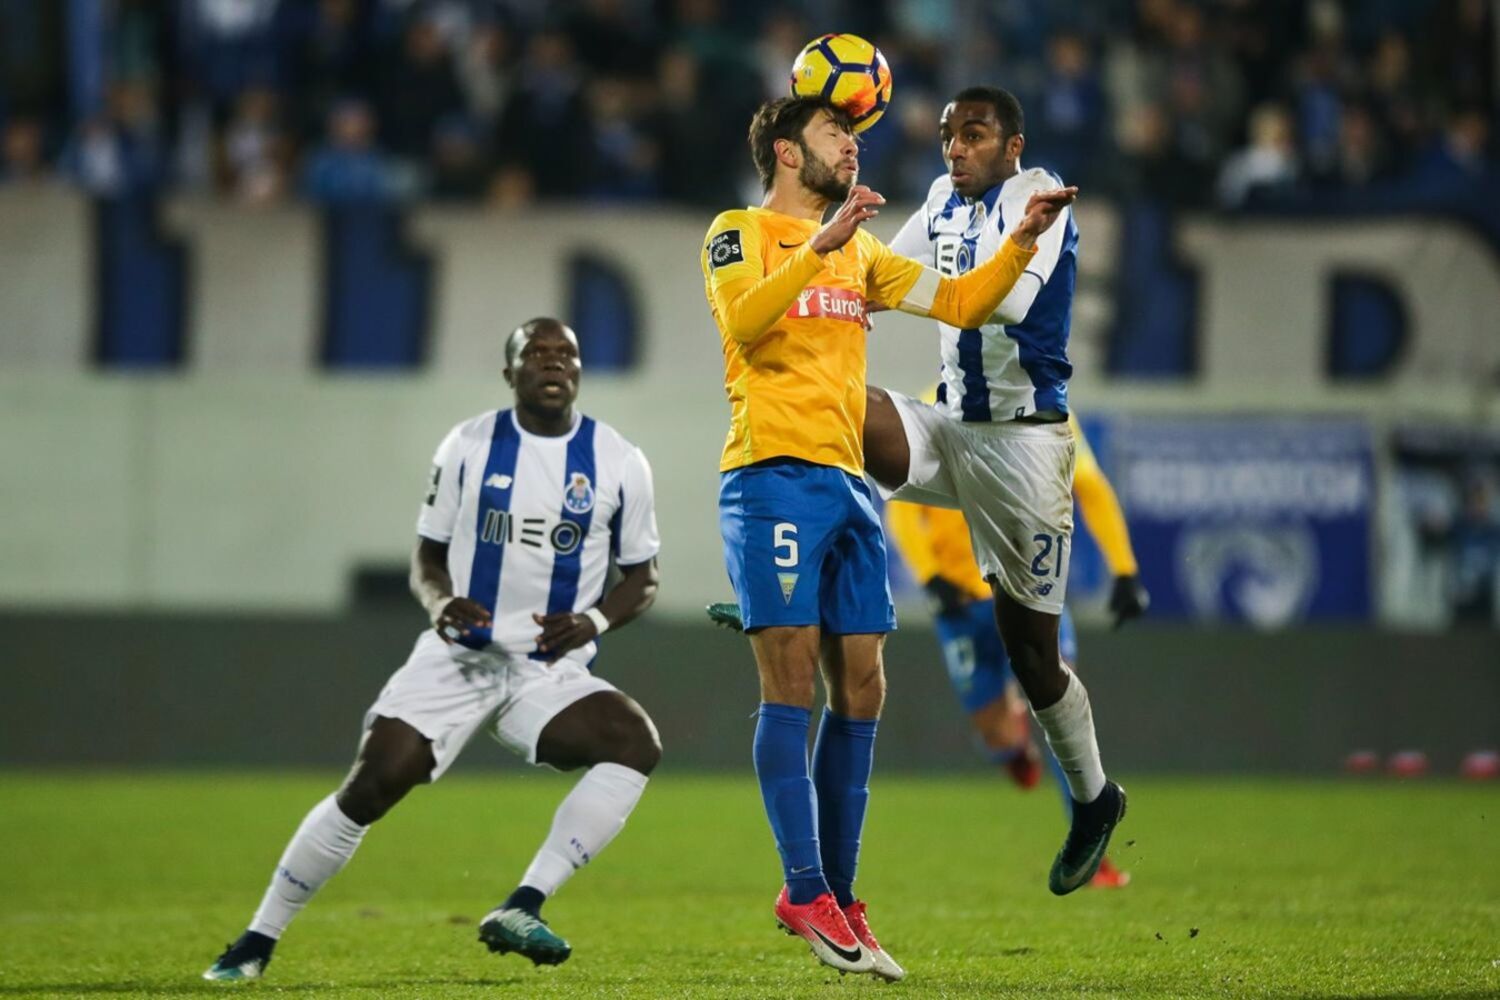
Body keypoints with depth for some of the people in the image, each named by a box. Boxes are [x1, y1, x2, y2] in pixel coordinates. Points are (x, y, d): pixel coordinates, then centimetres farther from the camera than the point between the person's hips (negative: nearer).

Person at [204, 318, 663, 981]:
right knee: (371, 786, -17)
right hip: (458, 655, -1)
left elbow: (642, 577, 8)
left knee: (637, 744, -28)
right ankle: (257, 942, -2)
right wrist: (438, 602, -14)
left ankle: (521, 910, -28)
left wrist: (593, 620, -13)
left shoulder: (618, 462, 1)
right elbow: (427, 555, 9)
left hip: (550, 672, 1)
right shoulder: (469, 447, 2)